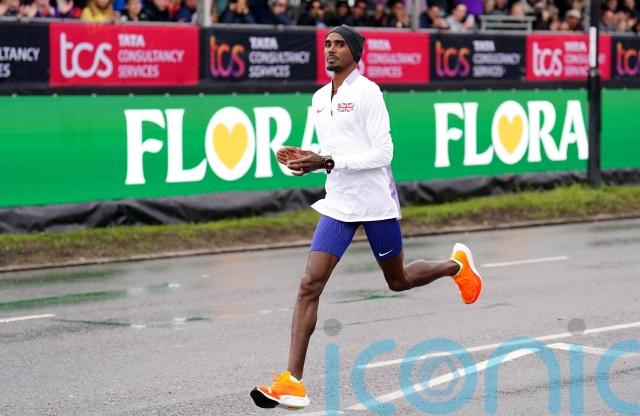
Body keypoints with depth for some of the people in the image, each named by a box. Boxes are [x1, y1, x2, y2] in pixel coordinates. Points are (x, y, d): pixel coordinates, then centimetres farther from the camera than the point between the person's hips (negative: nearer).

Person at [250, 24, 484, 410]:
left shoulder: (367, 92, -13)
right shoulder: (319, 99, 10)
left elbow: (382, 153, -17)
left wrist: (327, 162, -23)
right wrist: (306, 158, 0)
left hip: (376, 203, -5)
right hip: (338, 204, 5)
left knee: (398, 281, 13)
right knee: (310, 285, -9)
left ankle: (457, 265, 45)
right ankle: (293, 382, -13)